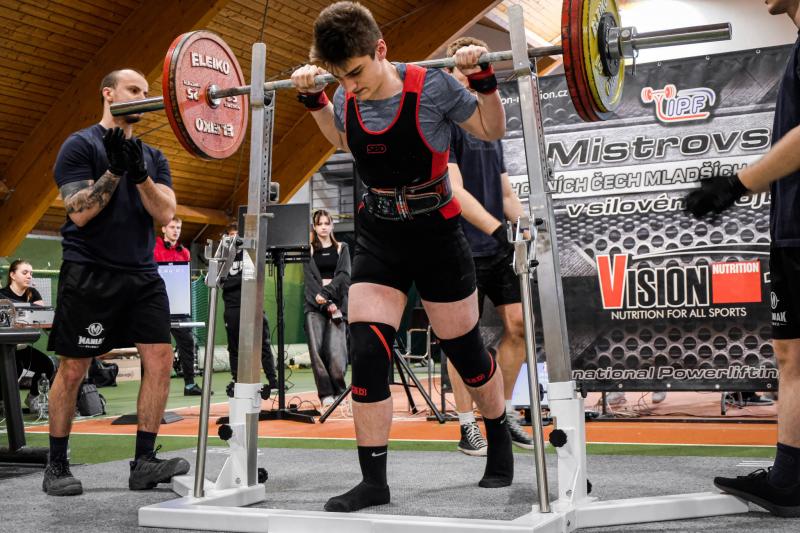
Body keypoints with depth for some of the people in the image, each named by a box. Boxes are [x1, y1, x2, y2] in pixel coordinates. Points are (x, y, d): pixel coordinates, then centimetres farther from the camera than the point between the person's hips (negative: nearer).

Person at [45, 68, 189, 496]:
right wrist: (114, 171, -20)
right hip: (90, 273, -5)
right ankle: (56, 466, 14)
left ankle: (144, 462, 2)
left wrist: (139, 174, -15)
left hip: (142, 274, 5)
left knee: (160, 360, -5)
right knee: (73, 368, 1)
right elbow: (79, 213, -12)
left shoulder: (153, 157, 14)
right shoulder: (80, 145, -2)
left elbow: (165, 213, -1)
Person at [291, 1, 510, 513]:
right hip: (377, 240, 4)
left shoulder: (432, 87, -18)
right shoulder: (348, 99, -5)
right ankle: (374, 480, 5)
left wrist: (484, 80, -16)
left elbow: (492, 129, -2)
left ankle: (500, 441, 38)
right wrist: (314, 99, 8)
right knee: (366, 355, -7)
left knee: (466, 353, 10)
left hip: (437, 237, -3)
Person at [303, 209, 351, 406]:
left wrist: (326, 293, -15)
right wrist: (327, 304, -13)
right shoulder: (309, 250, 11)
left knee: (336, 351, -13)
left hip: (337, 303, 0)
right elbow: (310, 279, 0)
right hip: (314, 304, 0)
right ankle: (326, 394, -3)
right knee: (317, 350, -10)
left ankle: (339, 392, 4)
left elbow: (343, 275, 1)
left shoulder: (341, 248, 15)